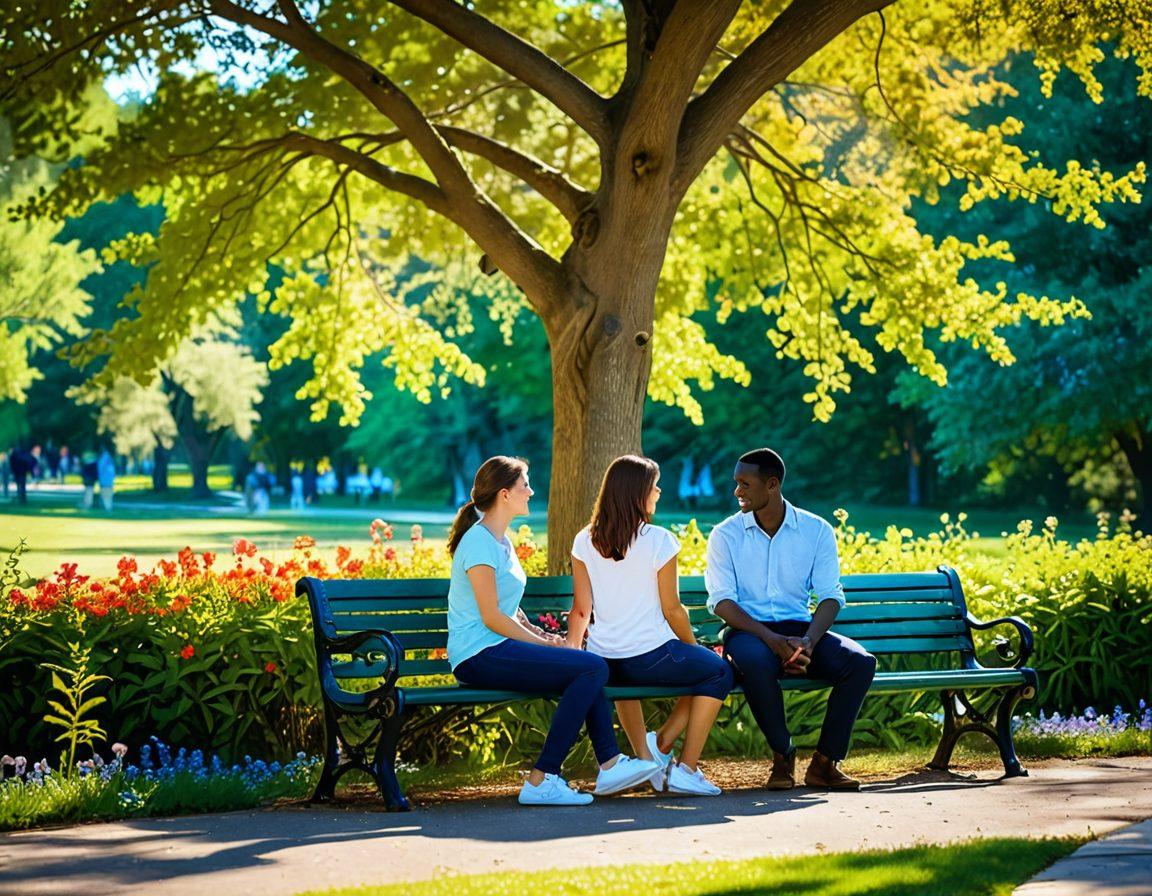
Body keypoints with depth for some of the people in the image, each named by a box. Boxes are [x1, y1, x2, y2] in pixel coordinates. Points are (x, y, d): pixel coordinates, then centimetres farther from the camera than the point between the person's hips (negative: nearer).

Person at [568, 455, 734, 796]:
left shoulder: (585, 541, 0)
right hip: (650, 658, -5)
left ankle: (644, 756, 25)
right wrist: (693, 647, 9)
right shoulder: (658, 541, -12)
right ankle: (685, 768, 9)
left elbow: (581, 609, 3)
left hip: (603, 665, 5)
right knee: (719, 672, 19)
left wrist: (572, 650, 18)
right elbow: (671, 608, -7)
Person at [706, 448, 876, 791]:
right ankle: (782, 756, -16)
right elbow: (721, 601, -7)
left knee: (860, 662, -25)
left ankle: (825, 762, -16)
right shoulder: (726, 535, 2)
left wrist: (808, 641, -22)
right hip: (748, 630, -2)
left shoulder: (816, 531, 4)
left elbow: (830, 596, -2)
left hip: (800, 629, 2)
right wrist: (772, 639, -23)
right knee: (758, 663, -39)